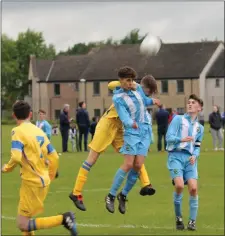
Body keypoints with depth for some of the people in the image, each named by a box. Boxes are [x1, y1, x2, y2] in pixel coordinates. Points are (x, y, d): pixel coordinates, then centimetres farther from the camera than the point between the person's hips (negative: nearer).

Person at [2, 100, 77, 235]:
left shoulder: (18, 131, -12)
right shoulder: (39, 131, 9)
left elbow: (16, 157, -25)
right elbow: (54, 157, 11)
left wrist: (6, 168, -5)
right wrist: (50, 178, 24)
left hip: (32, 183, -8)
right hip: (43, 181, 8)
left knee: (23, 224, -5)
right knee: (25, 219, 19)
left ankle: (63, 219, -15)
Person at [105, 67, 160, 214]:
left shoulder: (138, 89, 8)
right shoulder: (118, 98, -10)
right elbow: (124, 116, -23)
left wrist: (152, 101, 6)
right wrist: (131, 123, -44)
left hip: (145, 131, 5)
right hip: (131, 132, -5)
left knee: (138, 165, -5)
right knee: (128, 164, -16)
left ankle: (123, 195, 10)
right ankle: (111, 196, -5)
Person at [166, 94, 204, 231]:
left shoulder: (200, 128, 20)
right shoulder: (178, 119, 6)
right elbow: (169, 137, -4)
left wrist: (195, 156, -1)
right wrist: (181, 139, -22)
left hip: (190, 159, 4)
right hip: (176, 156, -4)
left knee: (193, 188, -12)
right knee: (179, 186, -21)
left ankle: (192, 221, -1)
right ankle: (178, 218, -1)